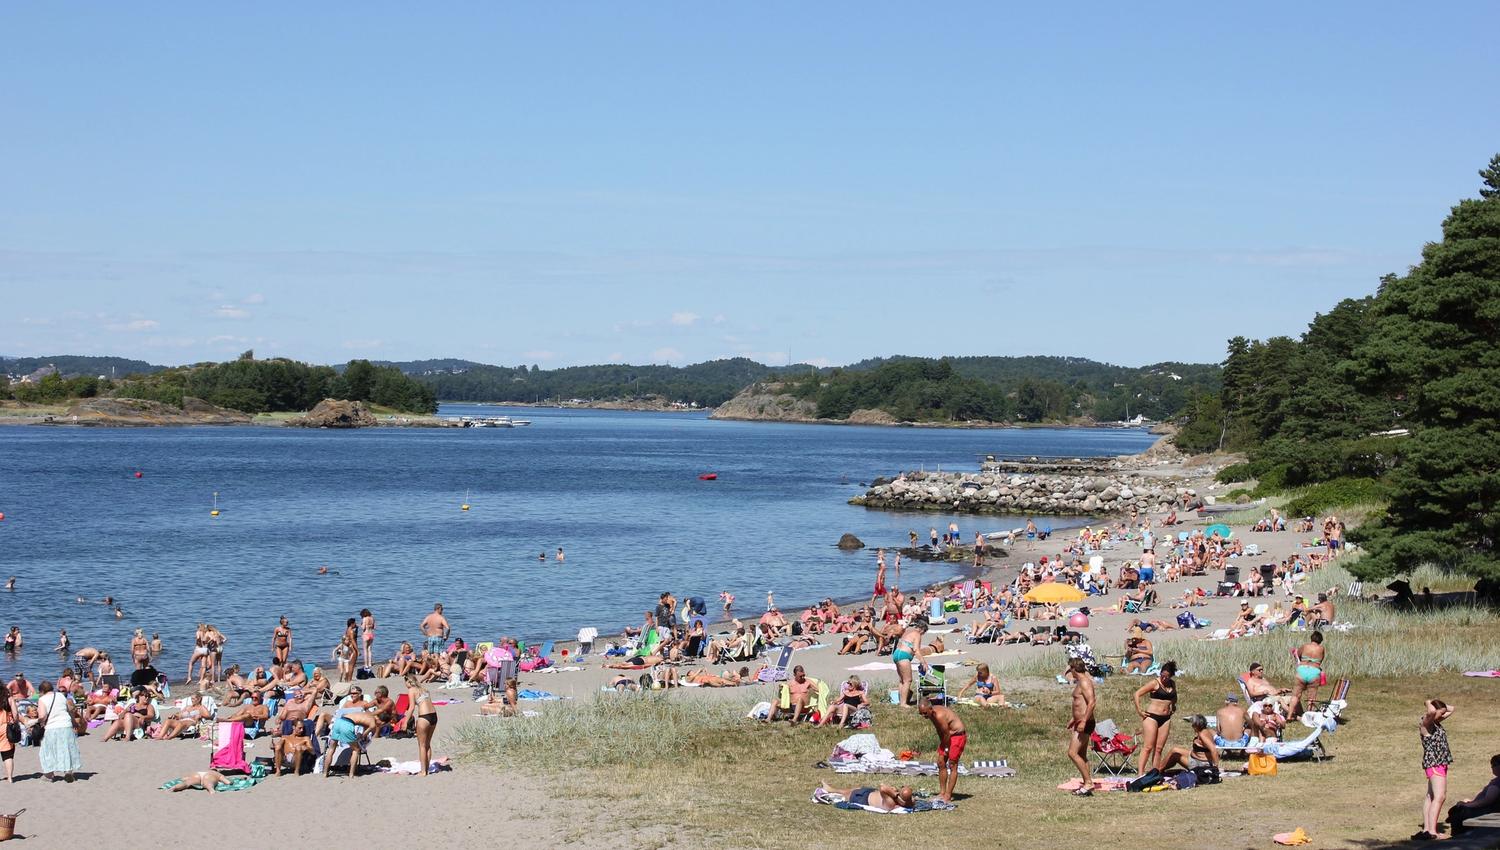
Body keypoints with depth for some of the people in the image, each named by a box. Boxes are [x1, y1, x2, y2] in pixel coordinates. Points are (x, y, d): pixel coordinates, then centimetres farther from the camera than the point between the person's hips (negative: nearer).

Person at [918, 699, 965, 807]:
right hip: (946, 737, 9)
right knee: (941, 763, 8)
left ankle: (948, 795, -8)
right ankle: (942, 792, 14)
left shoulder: (939, 715, -31)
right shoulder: (931, 713, -4)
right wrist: (941, 744, 4)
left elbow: (946, 733, -22)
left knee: (952, 765, -8)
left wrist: (946, 748, -8)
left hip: (957, 735, -9)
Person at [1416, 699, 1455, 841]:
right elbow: (1431, 712, -34)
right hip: (1433, 764, -10)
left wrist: (1441, 705, 12)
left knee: (1431, 797, 13)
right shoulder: (1426, 724, -12)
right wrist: (1429, 703, -14)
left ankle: (1426, 829, 18)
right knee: (1439, 796, -19)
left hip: (1440, 764, 10)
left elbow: (1451, 709, 27)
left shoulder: (1437, 723, 15)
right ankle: (1432, 831, -27)